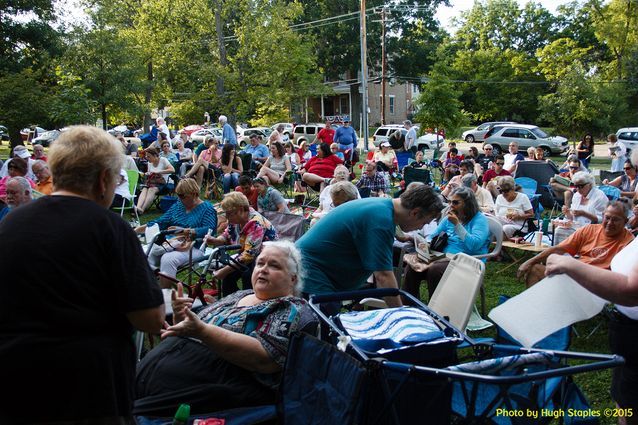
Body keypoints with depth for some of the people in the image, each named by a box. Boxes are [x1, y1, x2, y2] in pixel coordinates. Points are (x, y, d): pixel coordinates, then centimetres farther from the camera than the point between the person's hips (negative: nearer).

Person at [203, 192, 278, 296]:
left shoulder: (255, 224, -28)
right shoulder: (236, 220, -4)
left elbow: (249, 255, -33)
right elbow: (226, 237, 12)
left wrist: (224, 271, -30)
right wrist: (214, 241, -12)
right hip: (252, 256, 8)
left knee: (247, 273, -32)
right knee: (228, 273, -13)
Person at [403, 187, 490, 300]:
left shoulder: (479, 219, -3)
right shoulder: (448, 218, 17)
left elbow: (474, 245, -19)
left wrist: (457, 224, -17)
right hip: (444, 257, 6)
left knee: (434, 269, -34)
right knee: (412, 267, -19)